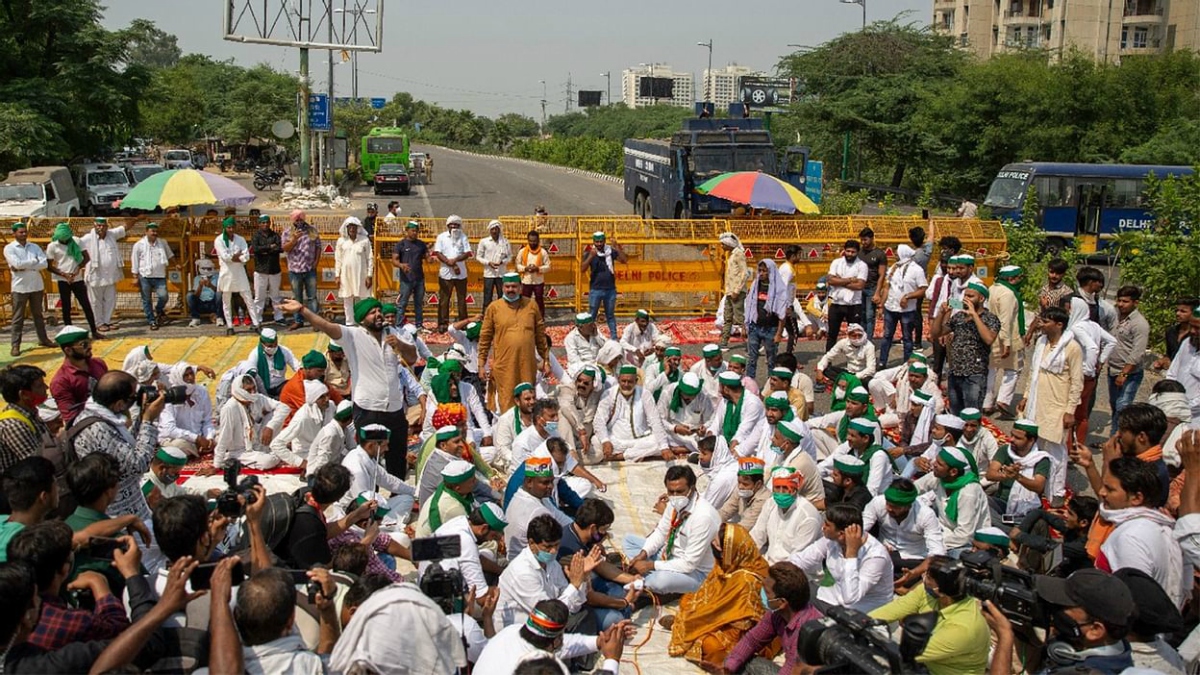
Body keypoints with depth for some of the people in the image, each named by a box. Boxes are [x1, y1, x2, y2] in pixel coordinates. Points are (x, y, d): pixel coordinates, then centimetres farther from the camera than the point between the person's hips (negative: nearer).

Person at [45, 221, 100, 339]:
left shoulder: (77, 241, -1)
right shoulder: (52, 246, -4)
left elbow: (86, 258, 3)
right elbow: (49, 266, -2)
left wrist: (78, 269, -13)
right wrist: (64, 274, -13)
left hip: (77, 279, 1)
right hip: (63, 280, -1)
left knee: (86, 305, 3)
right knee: (66, 308, 4)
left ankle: (94, 331, 10)